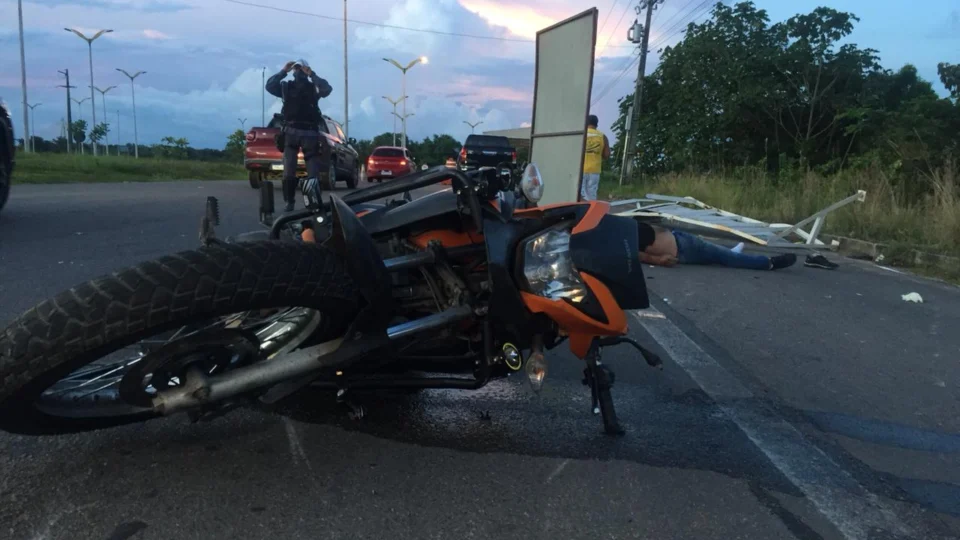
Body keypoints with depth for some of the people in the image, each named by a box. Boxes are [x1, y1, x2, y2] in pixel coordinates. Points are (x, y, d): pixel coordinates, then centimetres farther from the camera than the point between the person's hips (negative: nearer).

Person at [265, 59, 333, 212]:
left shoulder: (313, 87, 10)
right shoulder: (286, 86, 14)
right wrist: (283, 71, -4)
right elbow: (269, 86, -2)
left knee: (313, 171, -3)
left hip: (309, 133, -1)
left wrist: (311, 74, -9)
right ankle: (289, 202, 3)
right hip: (291, 132, 1)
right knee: (289, 170, -1)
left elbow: (327, 89, -10)